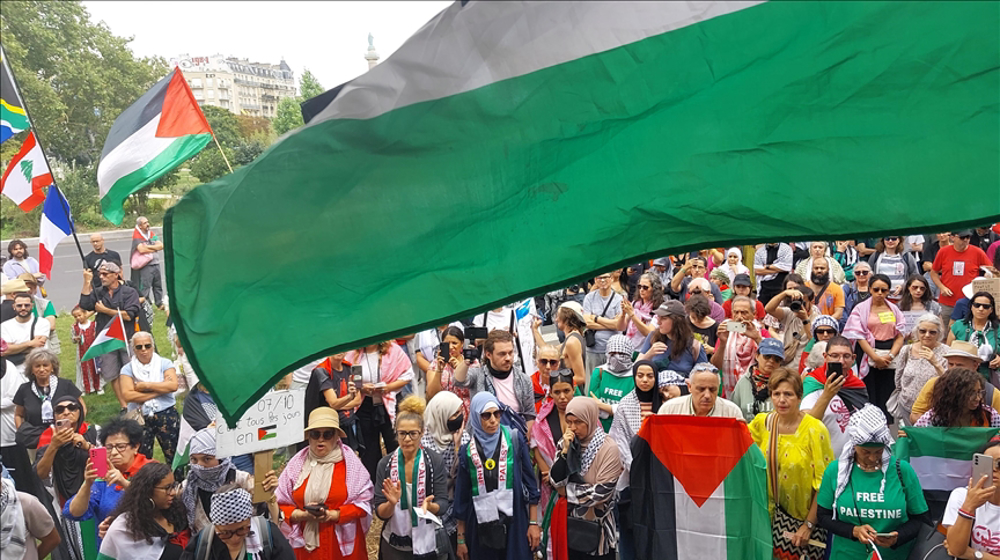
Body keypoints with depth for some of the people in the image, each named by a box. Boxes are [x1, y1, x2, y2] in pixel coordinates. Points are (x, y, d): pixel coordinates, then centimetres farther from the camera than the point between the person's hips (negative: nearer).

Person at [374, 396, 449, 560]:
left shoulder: (435, 461, -11)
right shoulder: (385, 464, -8)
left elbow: (443, 504, -11)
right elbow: (380, 512, -8)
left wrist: (430, 506, -31)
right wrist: (392, 503, -27)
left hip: (430, 544, -1)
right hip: (394, 546, 1)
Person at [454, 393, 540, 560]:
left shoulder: (515, 439, -4)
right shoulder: (467, 450, -1)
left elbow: (529, 481, 0)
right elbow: (462, 496, 4)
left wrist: (534, 522, -2)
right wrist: (461, 538, 6)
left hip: (515, 522, -1)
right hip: (481, 527, 1)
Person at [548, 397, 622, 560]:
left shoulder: (608, 448, -15)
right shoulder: (568, 444, 1)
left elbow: (602, 492, -19)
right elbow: (556, 482, -6)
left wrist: (568, 490, -9)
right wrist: (565, 451, -16)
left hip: (597, 525, -4)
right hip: (570, 522, 4)